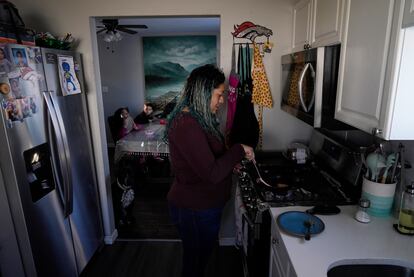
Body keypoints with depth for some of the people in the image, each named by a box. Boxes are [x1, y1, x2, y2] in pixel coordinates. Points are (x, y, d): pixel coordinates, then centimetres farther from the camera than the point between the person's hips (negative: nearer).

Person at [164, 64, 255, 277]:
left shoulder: (197, 118, 5)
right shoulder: (187, 125, -28)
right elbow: (212, 173, -31)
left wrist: (232, 161, 3)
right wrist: (239, 150, -19)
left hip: (201, 204, 9)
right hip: (195, 210, -9)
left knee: (199, 256, 27)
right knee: (196, 260, 15)